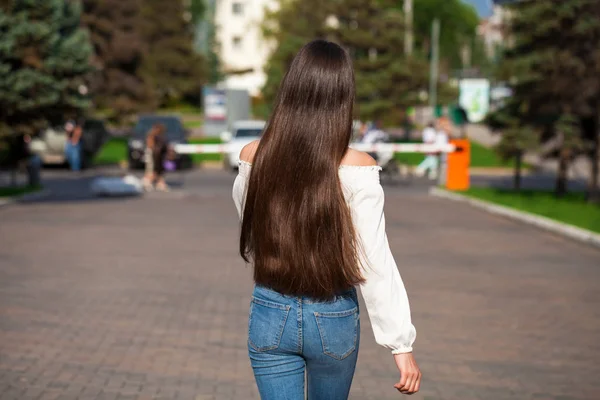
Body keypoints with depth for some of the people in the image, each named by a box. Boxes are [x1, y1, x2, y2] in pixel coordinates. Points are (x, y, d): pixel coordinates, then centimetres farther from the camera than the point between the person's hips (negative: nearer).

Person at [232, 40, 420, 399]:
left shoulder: (254, 158, -8)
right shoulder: (356, 169, -16)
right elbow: (376, 263, -16)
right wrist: (402, 342, -9)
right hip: (333, 317, 0)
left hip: (270, 314, 1)